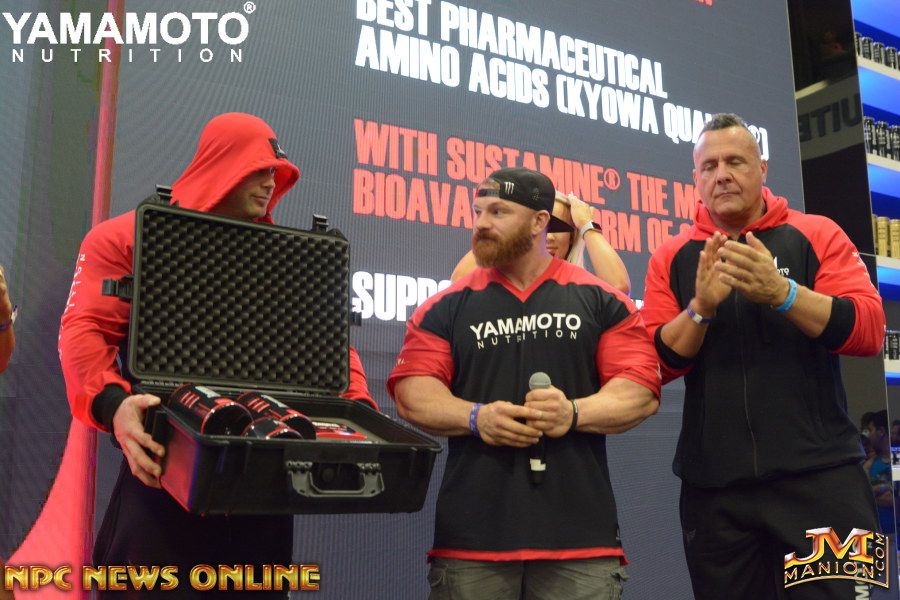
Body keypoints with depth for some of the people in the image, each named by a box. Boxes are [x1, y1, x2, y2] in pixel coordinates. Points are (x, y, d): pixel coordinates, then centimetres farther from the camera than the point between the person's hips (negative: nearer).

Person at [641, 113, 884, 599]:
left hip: (818, 474, -1)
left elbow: (869, 329, -8)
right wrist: (701, 307, -19)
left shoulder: (816, 235, 4)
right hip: (712, 486, 2)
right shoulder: (672, 257, 7)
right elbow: (656, 363, 0)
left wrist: (780, 292, -23)